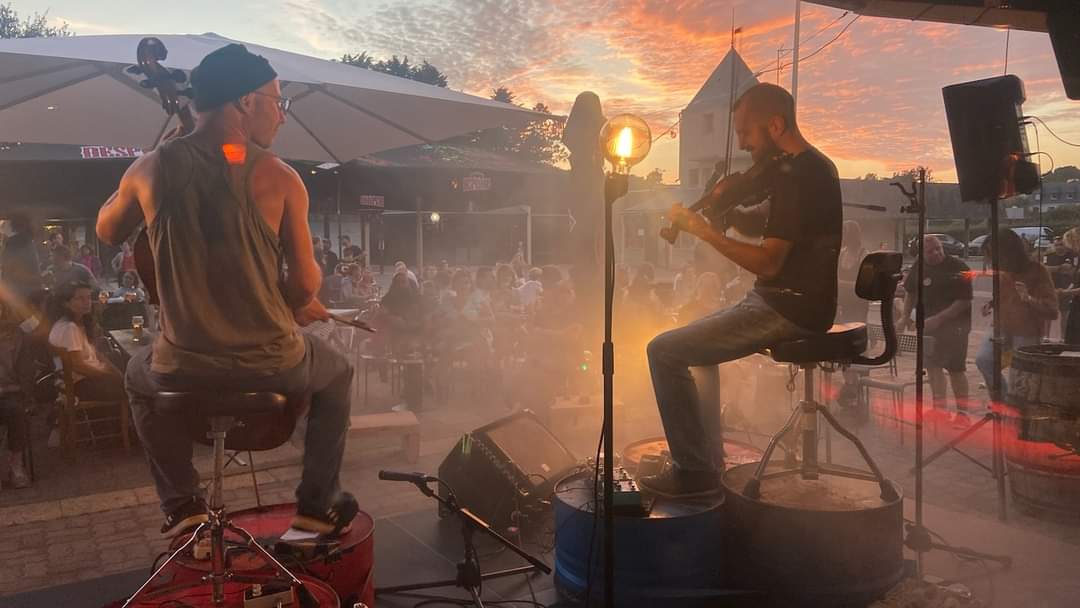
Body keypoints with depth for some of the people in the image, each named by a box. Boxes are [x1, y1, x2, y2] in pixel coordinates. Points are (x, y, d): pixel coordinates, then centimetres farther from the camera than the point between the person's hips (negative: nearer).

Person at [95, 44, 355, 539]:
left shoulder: (151, 168, -3)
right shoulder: (277, 176, -11)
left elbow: (106, 233, 17)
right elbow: (306, 285, -9)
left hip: (182, 370, 3)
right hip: (272, 366, -2)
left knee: (140, 375, 38)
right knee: (336, 372, 31)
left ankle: (181, 504, 34)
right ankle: (318, 505, 30)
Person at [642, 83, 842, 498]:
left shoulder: (797, 176, -18)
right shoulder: (814, 166, 15)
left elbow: (768, 262, -23)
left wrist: (703, 229, -19)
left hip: (787, 311, -11)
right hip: (791, 303, 11)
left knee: (664, 352, -13)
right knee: (694, 336, 26)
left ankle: (694, 473, -7)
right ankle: (708, 452, 28)